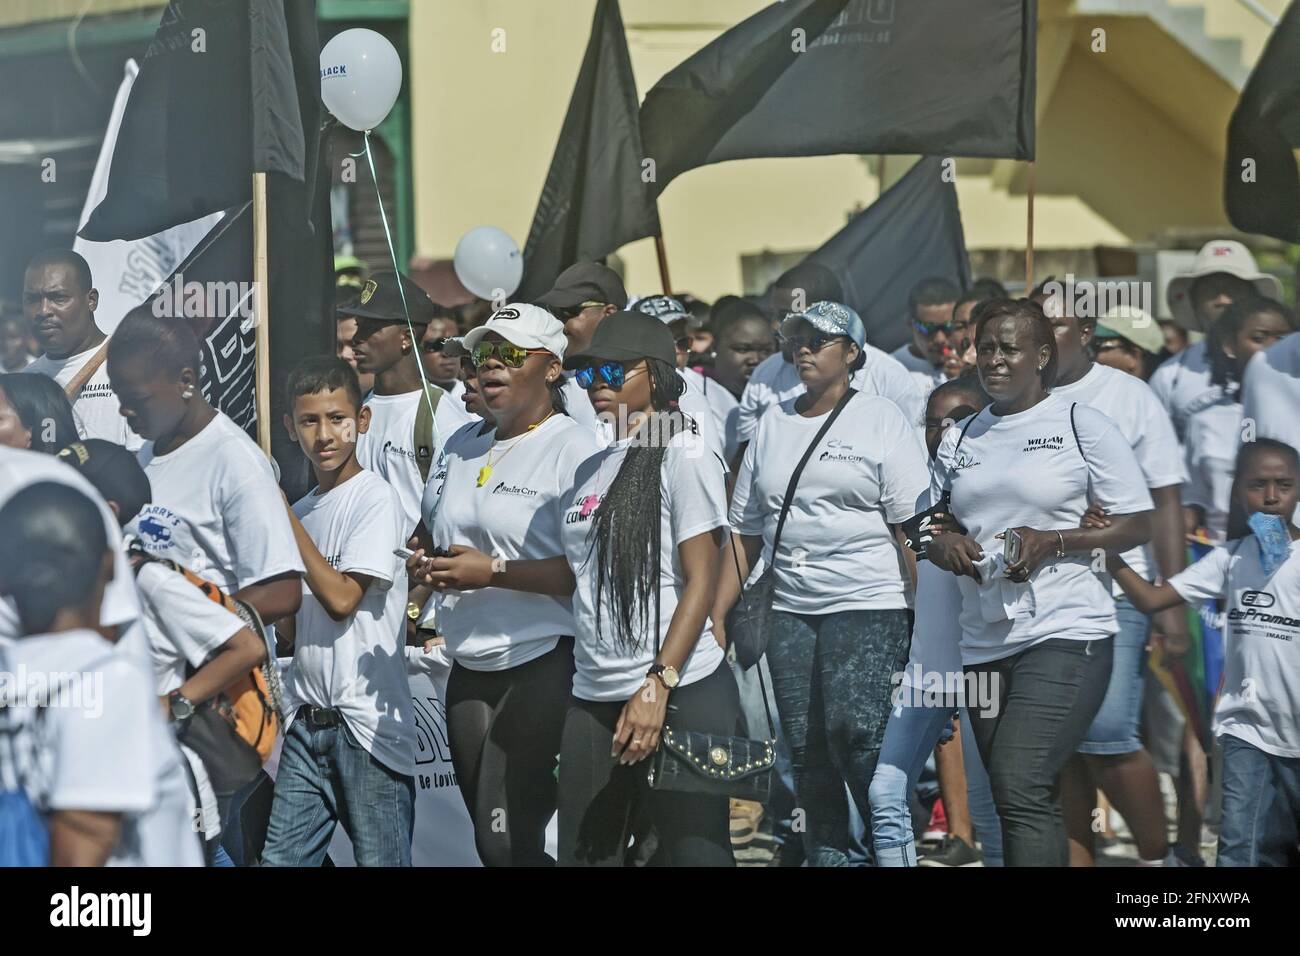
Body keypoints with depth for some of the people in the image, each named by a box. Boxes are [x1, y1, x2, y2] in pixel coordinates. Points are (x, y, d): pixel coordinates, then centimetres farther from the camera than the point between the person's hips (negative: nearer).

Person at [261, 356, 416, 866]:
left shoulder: (376, 499, -8)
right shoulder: (303, 510, 14)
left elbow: (341, 597, -16)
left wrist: (283, 515, -11)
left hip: (367, 722, -7)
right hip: (307, 721, 7)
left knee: (379, 859, -1)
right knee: (281, 857, 3)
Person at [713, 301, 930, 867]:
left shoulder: (882, 420, 0)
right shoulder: (773, 423, 14)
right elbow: (744, 533, 16)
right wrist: (714, 617, 10)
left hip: (868, 608, -5)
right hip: (791, 611, 5)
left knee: (855, 733, -17)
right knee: (807, 752, 3)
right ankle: (826, 855, 11)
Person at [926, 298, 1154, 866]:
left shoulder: (1081, 425, -1)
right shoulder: (958, 439, 15)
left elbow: (1139, 525, -2)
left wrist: (1052, 542, -15)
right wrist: (943, 545, -3)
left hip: (1064, 633, -6)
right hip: (983, 642, 7)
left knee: (1020, 787, -21)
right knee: (1026, 803, 10)